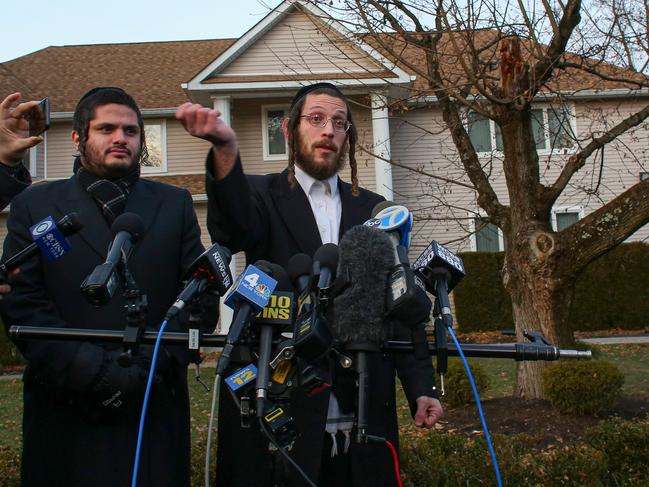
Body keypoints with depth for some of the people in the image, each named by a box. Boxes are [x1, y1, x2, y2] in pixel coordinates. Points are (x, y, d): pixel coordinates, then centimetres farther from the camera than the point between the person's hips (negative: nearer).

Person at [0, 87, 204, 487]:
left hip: (157, 406, 1)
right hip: (65, 406, -1)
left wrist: (147, 366, -10)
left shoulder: (175, 204, 10)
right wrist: (92, 371, -13)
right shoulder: (35, 205, 7)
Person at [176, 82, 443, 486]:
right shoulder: (262, 195, 2)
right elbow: (234, 230, -22)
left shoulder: (374, 210, 12)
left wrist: (421, 387, -1)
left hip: (361, 412, 3)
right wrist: (226, 149, -40)